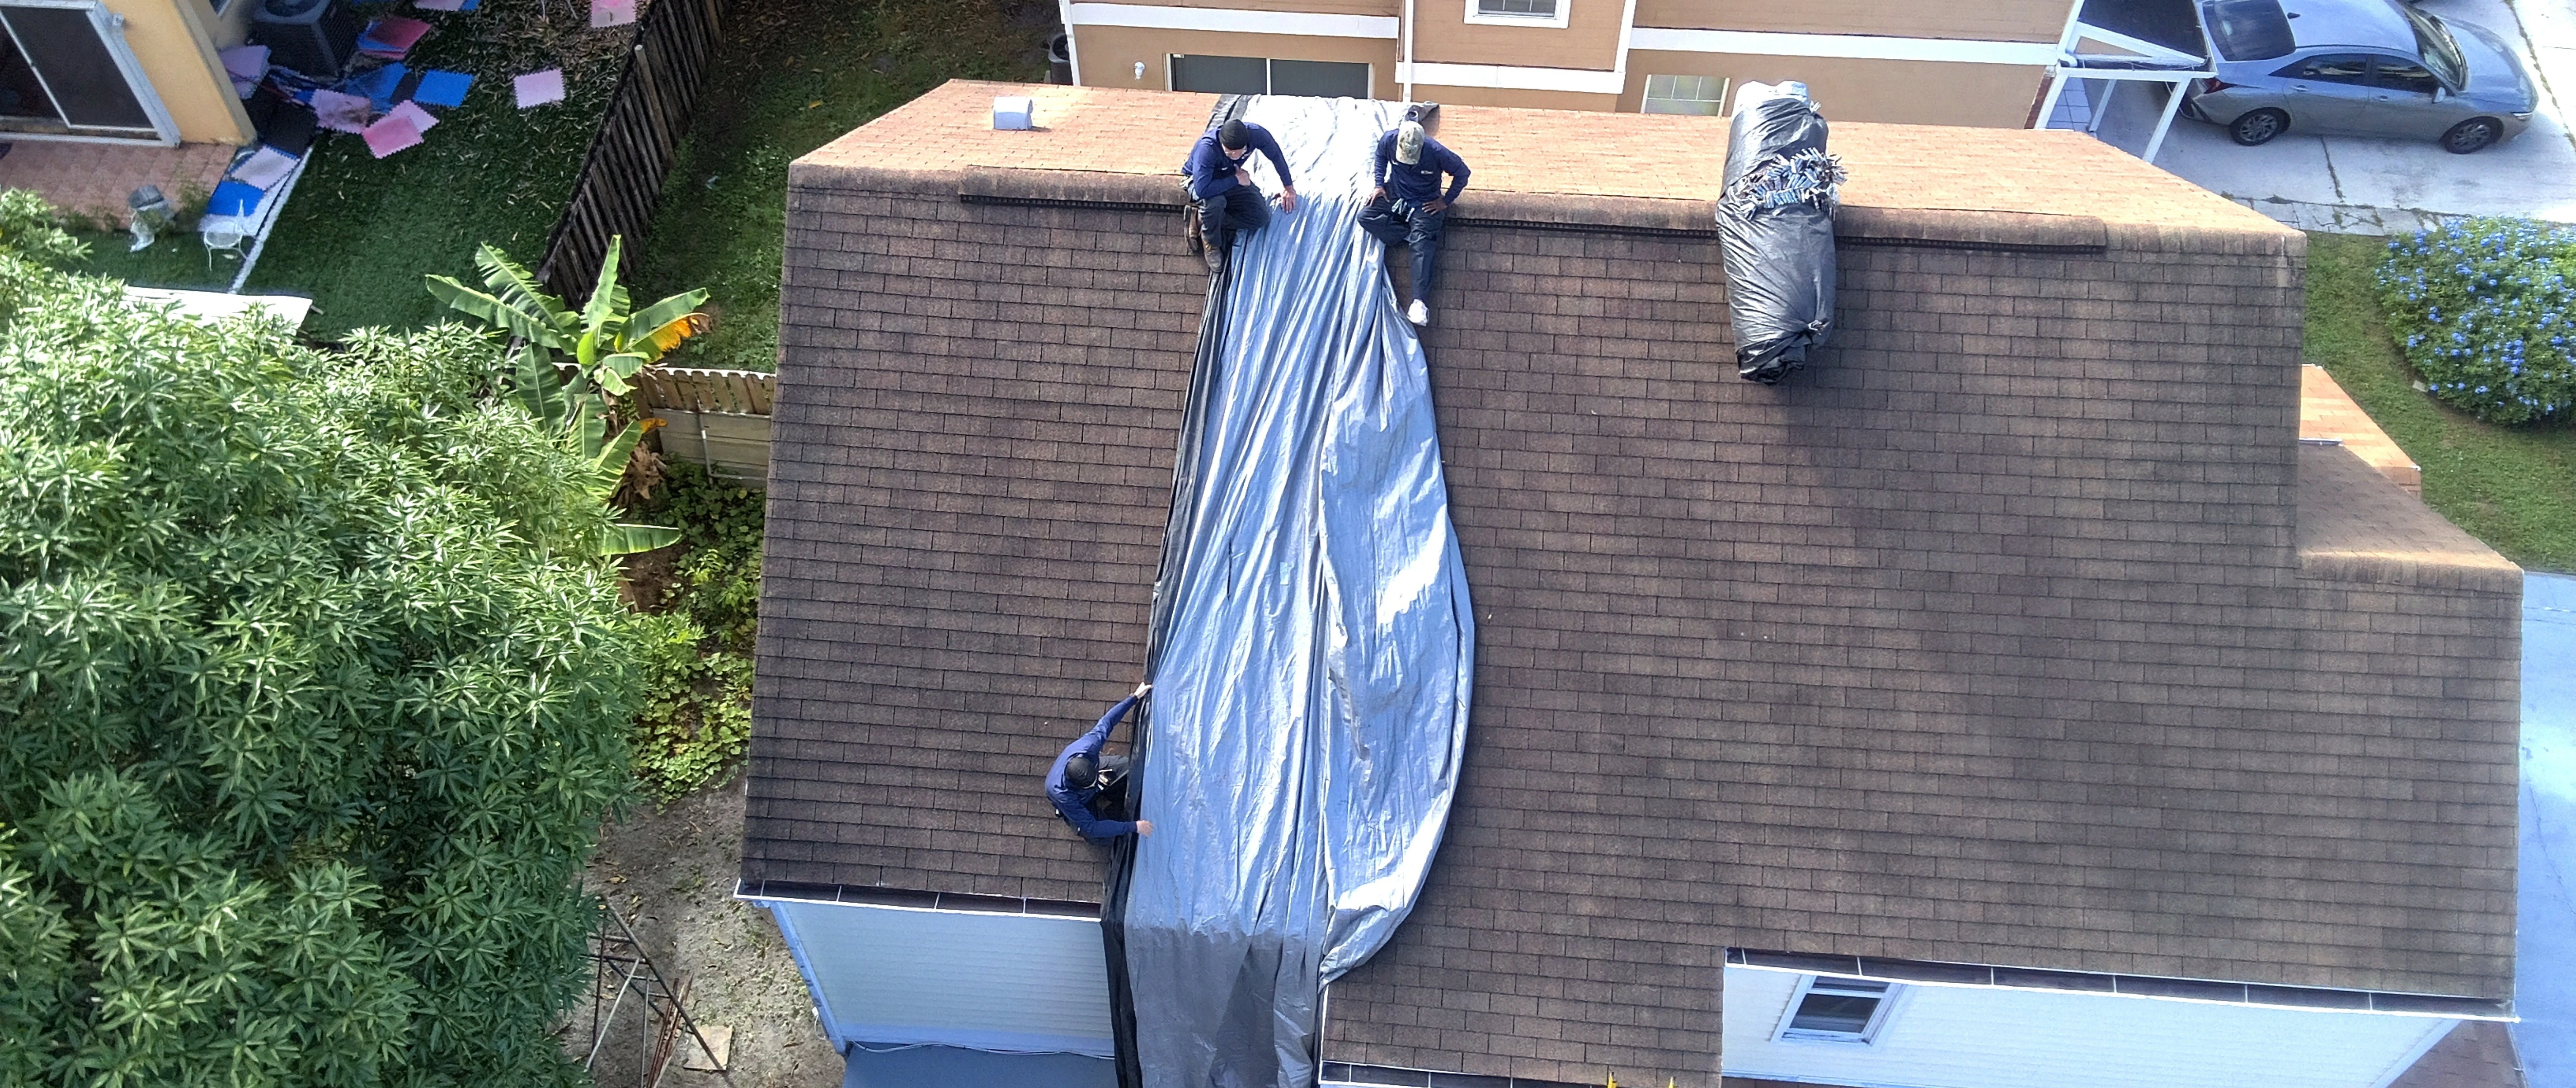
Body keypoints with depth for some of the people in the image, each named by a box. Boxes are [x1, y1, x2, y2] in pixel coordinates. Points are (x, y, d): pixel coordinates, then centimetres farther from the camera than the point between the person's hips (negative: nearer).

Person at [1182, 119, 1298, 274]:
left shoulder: (1256, 134, -30)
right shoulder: (1207, 149, -42)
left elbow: (1276, 156, -8)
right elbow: (1202, 190, -50)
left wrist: (1289, 188, 6)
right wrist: (1236, 180, -37)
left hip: (1233, 179, 5)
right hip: (1200, 180, -5)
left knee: (1261, 219, -12)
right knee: (1215, 201, -41)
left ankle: (1203, 219, -3)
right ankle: (1211, 243, -11)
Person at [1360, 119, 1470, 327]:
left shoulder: (1436, 153, -27)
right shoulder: (1389, 140, -19)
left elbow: (1462, 173, -10)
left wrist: (1446, 201, -7)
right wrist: (1380, 184, 0)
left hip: (1424, 205, -4)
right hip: (1394, 195, 4)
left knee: (1422, 248, -21)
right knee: (1365, 217, -20)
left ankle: (1419, 303, -25)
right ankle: (1410, 237, -12)